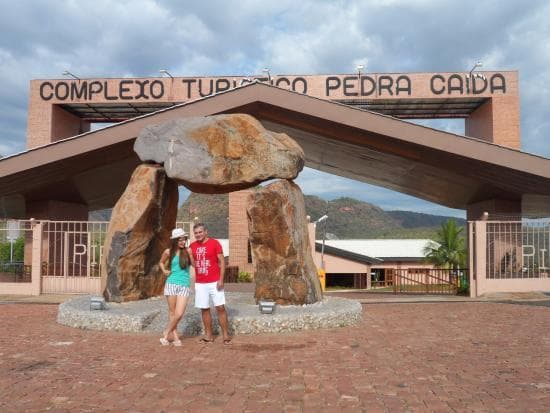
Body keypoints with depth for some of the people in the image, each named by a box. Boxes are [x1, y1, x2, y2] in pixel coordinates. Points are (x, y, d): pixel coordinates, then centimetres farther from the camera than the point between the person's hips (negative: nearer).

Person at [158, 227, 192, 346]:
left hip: (184, 286, -1)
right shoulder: (168, 252, 3)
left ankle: (166, 334, 13)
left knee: (179, 314, -7)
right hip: (171, 284, 1)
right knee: (172, 313, 6)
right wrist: (164, 270, 3)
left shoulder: (188, 251, 0)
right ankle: (175, 337, 19)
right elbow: (161, 263, 20)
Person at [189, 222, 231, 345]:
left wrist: (221, 279, -13)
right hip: (200, 283, 4)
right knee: (204, 309, 8)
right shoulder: (192, 246, 7)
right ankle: (209, 335, 18)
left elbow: (222, 262, -6)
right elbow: (193, 263, 16)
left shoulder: (214, 243, -5)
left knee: (220, 308, -3)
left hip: (214, 282, -4)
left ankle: (226, 335, 3)